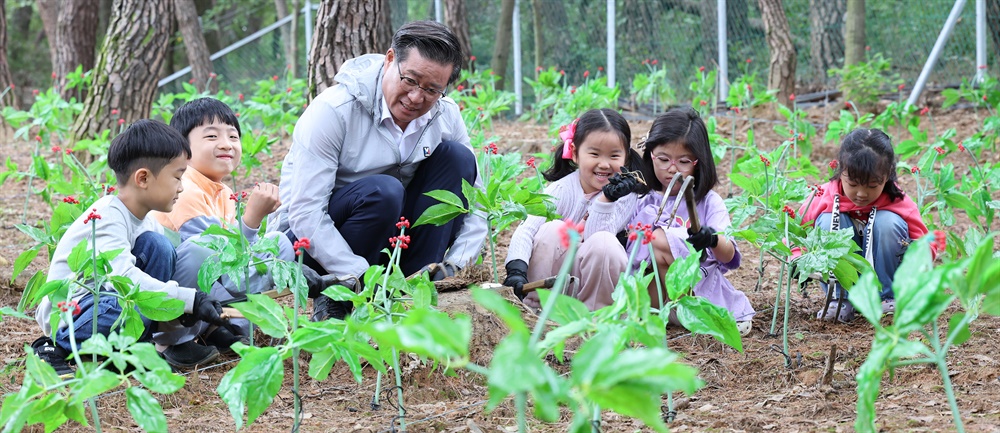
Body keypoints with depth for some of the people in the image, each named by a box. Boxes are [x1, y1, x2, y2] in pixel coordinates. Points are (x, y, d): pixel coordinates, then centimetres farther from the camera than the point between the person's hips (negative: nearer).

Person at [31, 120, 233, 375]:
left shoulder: (148, 222, 5)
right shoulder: (106, 218, -24)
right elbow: (123, 277, -36)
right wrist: (190, 299, -38)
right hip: (65, 312, -8)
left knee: (156, 244, -8)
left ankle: (144, 343, -5)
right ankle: (56, 348, -12)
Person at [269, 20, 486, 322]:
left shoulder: (445, 117, -6)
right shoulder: (333, 111, -22)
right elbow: (305, 212, -26)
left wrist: (452, 265, -19)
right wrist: (359, 278, -34)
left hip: (390, 236, 5)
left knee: (456, 156, -12)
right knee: (382, 191, -35)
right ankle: (332, 298, -13)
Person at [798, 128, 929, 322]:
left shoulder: (899, 204, -16)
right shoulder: (823, 200, -16)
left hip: (885, 275, -1)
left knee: (888, 222, -26)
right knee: (828, 221, -24)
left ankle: (887, 298, -9)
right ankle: (840, 300, -13)